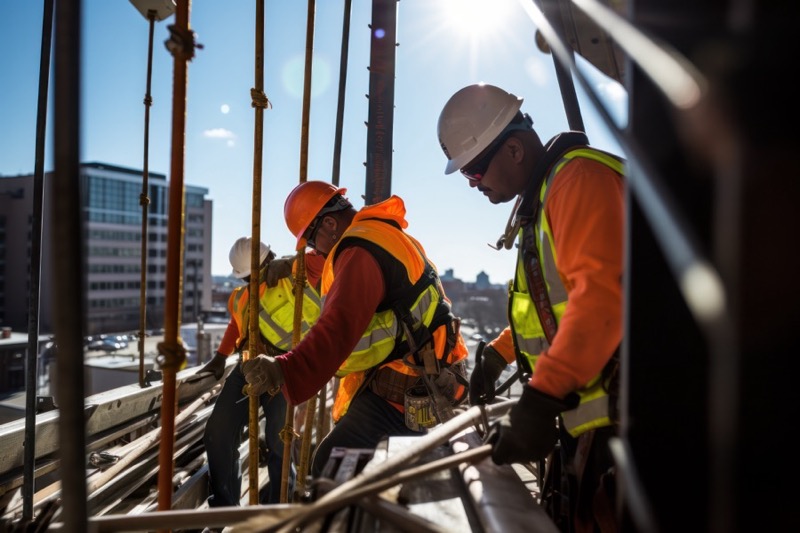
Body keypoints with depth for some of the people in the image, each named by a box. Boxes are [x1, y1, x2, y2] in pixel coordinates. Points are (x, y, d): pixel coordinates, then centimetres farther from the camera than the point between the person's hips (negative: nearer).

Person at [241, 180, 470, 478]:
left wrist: (287, 371, -44)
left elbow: (340, 326, -35)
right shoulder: (395, 237, 17)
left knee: (330, 470, -16)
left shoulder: (361, 249, -19)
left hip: (397, 396, -11)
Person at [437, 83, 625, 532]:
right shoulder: (539, 200, 18)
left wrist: (542, 398, -31)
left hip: (611, 413, -10)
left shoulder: (578, 176, -14)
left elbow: (602, 293, -27)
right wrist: (499, 352, 23)